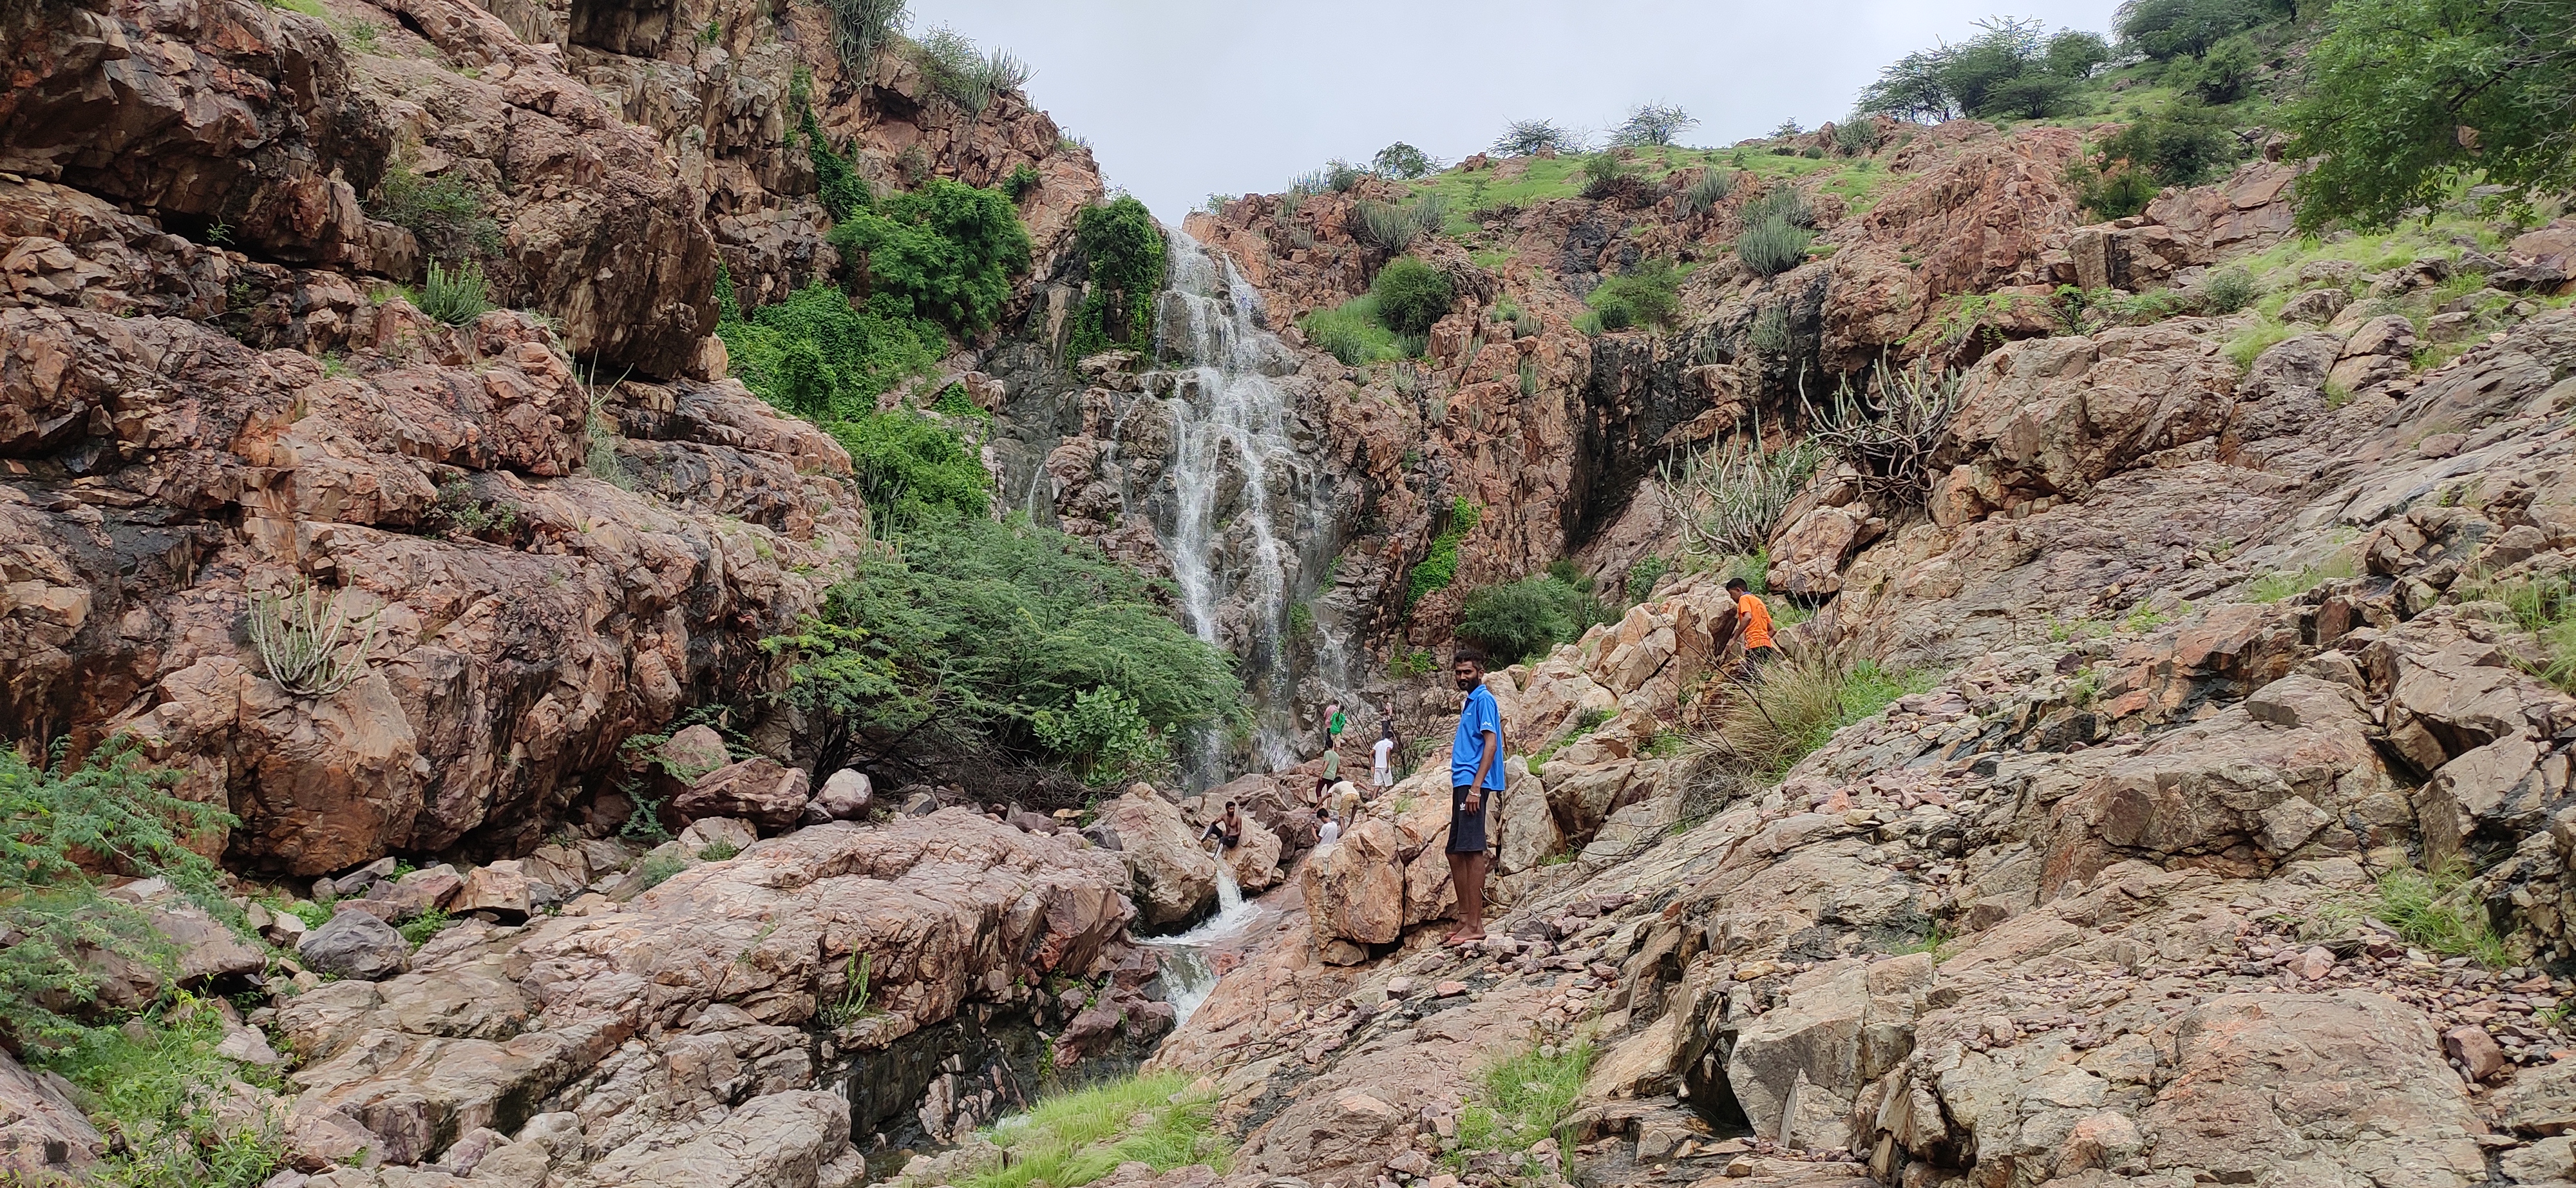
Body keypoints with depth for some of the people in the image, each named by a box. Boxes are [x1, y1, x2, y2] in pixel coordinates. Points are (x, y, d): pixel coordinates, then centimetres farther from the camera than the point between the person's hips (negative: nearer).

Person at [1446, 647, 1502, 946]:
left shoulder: (1484, 699, -7)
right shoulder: (1469, 701, 22)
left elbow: (1491, 744, -15)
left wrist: (1475, 788, -21)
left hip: (1472, 783, -10)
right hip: (1462, 784, 10)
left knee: (1471, 850, -12)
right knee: (1455, 852, 11)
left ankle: (1475, 924, -11)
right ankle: (1465, 919, 17)